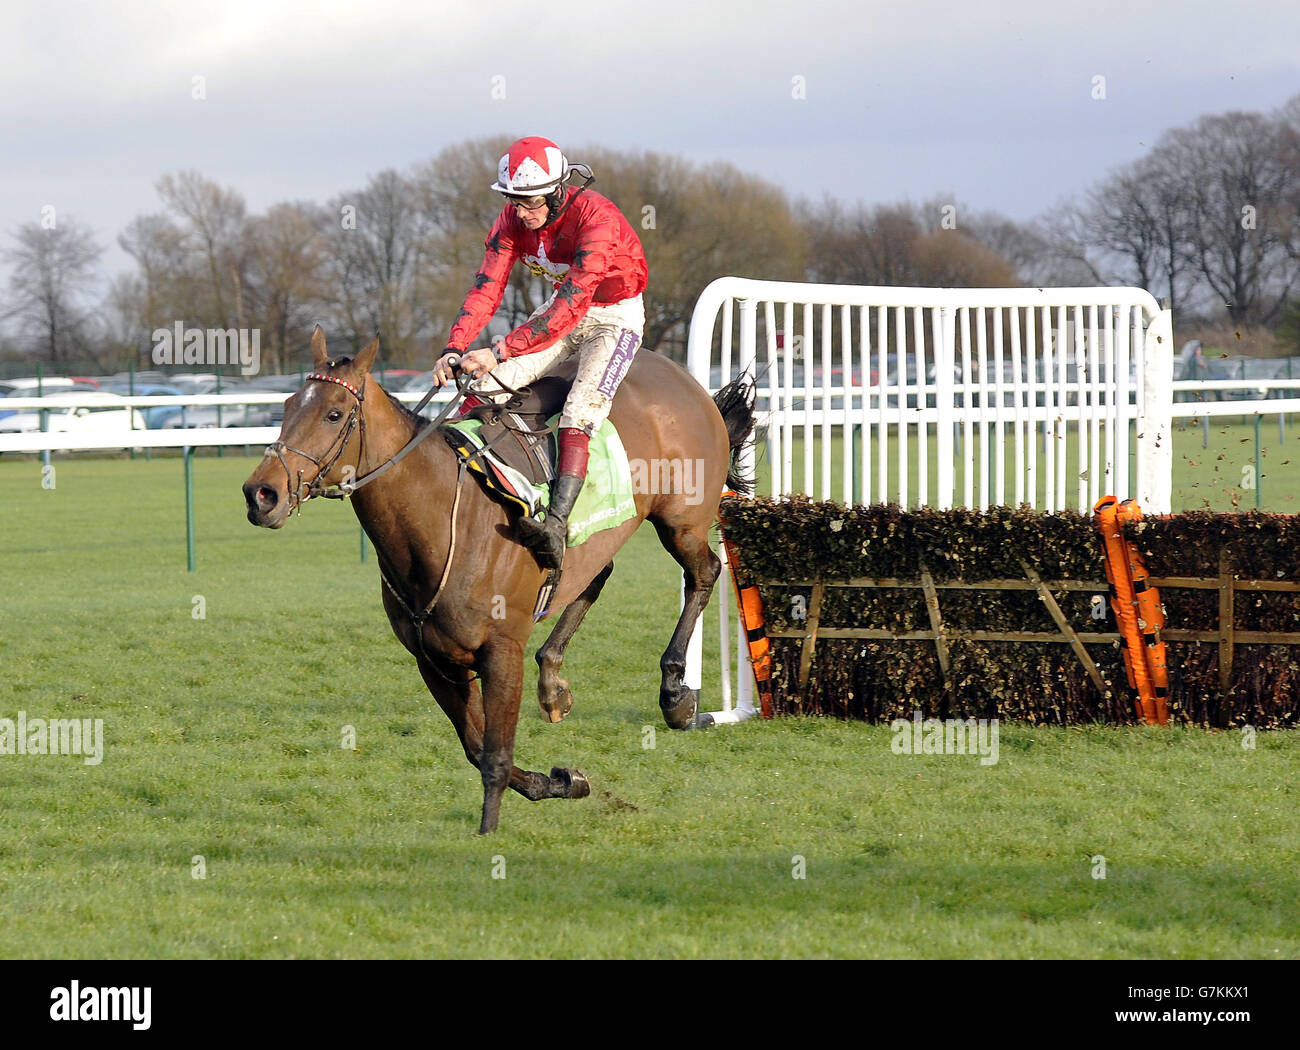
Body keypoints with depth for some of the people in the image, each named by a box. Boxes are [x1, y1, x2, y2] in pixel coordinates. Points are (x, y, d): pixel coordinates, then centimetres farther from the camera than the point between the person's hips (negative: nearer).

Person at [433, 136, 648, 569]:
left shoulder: (597, 219, -33)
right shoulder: (513, 221, -12)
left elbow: (571, 305, -39)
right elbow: (487, 288, -15)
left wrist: (501, 351, -45)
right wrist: (455, 348, -32)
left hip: (615, 316, -6)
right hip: (560, 309, 7)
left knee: (579, 413, -27)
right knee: (486, 382, -13)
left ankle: (557, 525, -39)